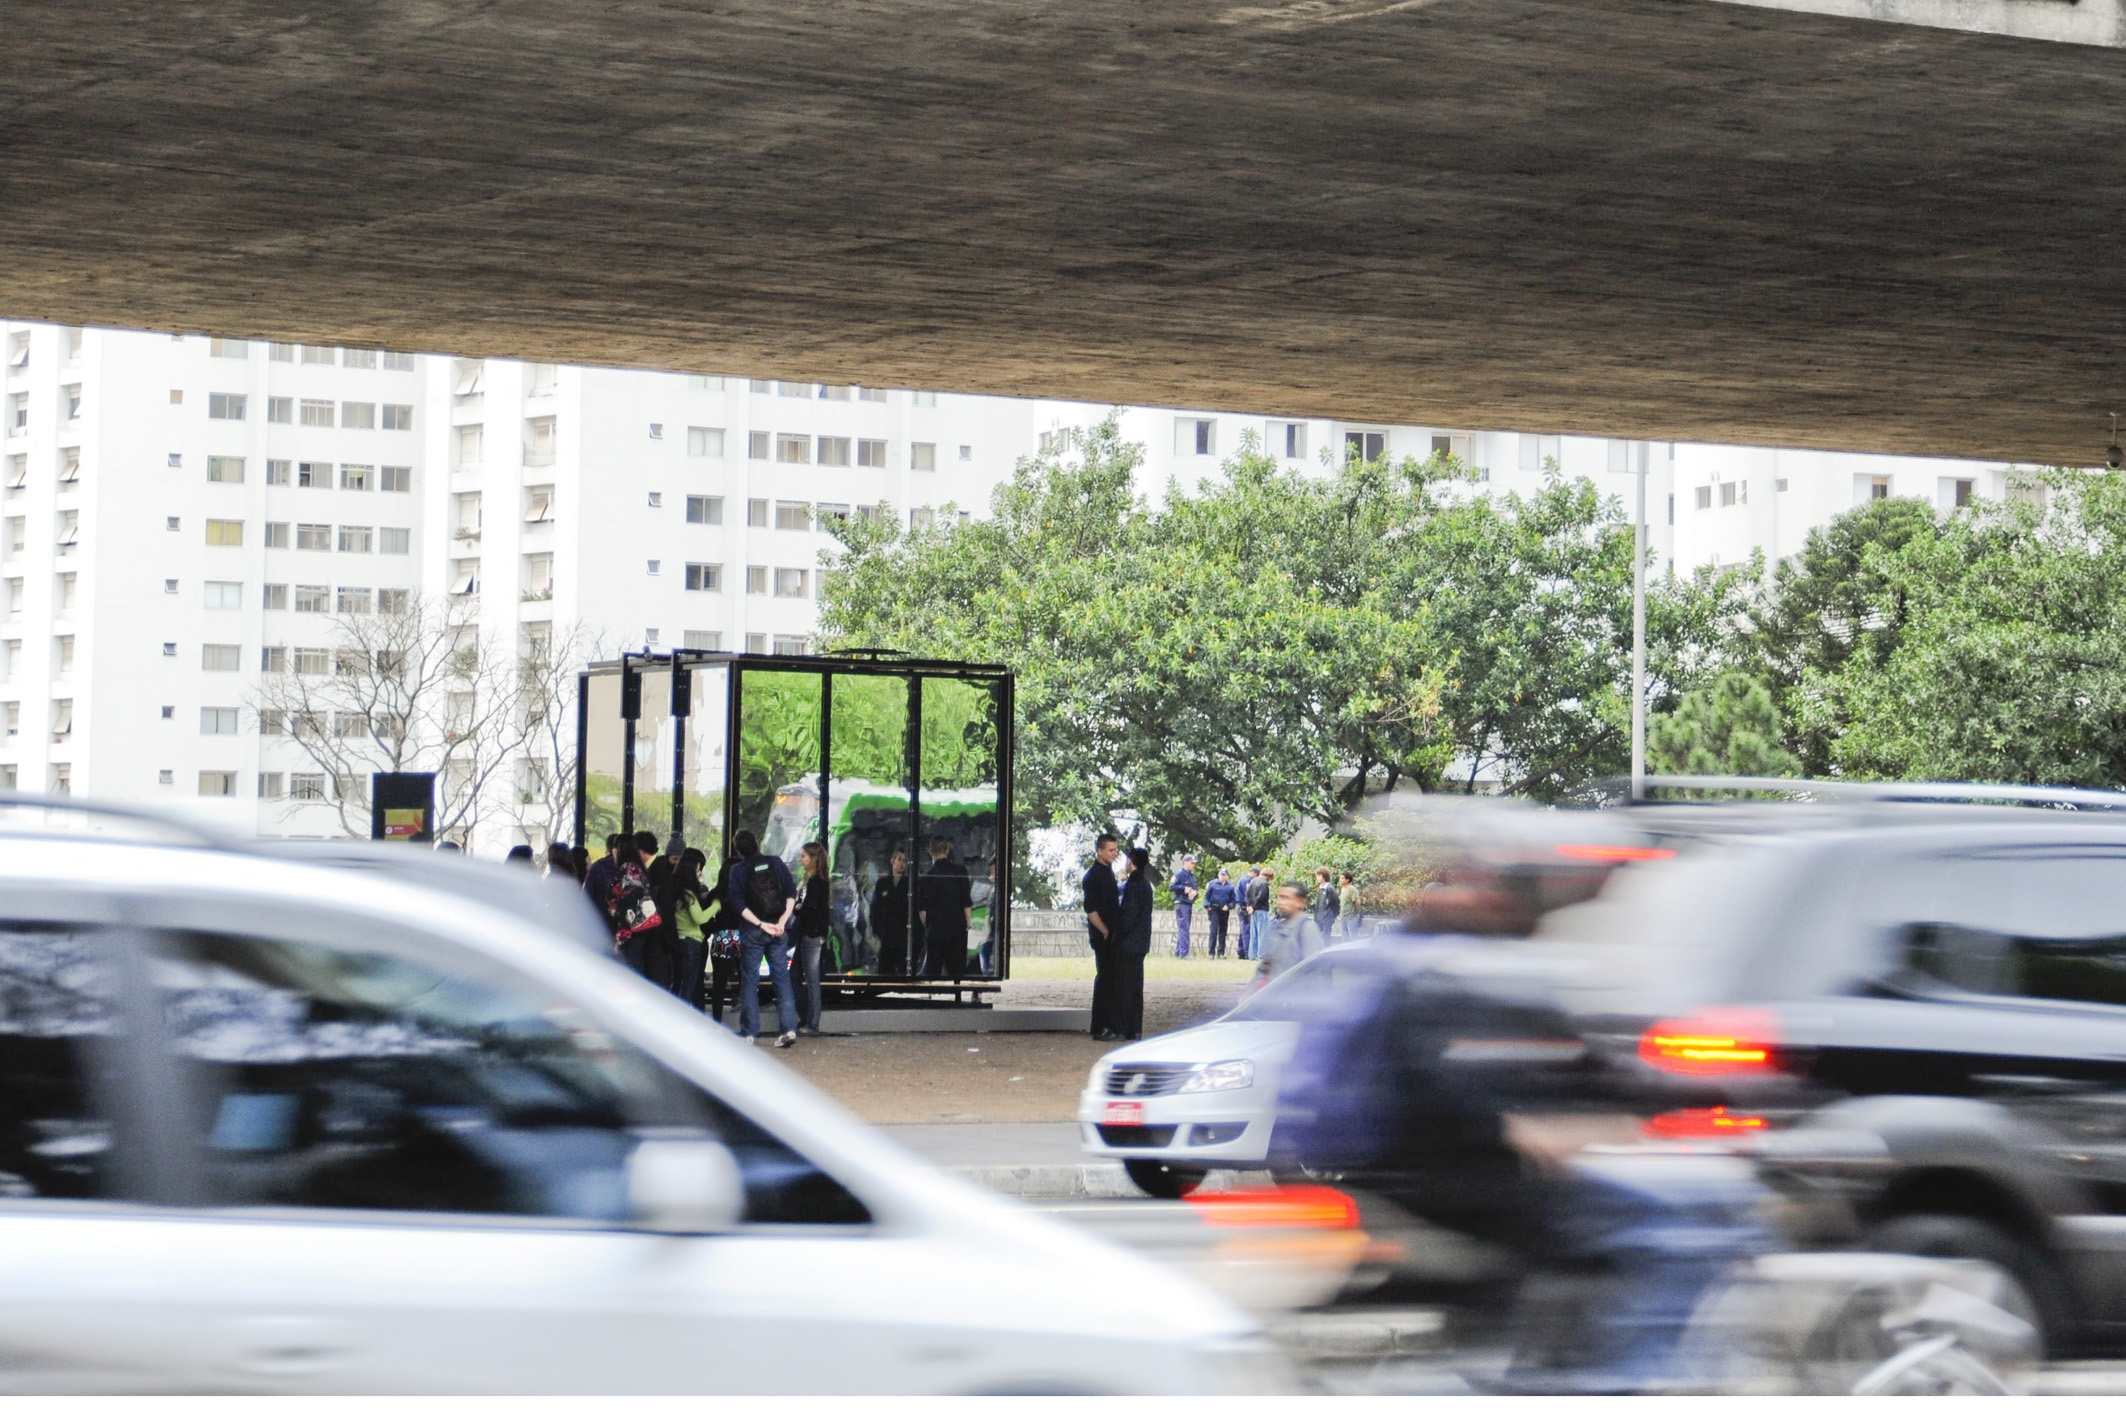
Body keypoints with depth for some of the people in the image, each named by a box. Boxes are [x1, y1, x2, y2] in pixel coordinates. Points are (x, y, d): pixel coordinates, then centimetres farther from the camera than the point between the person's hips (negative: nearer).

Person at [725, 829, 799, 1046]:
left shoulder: (737, 870, -3)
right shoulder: (776, 863, 3)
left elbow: (738, 904, -10)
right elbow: (791, 893, -2)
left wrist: (760, 924, -11)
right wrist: (783, 920, -7)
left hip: (752, 931, -2)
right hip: (779, 930, 2)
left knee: (749, 981, 5)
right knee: (782, 978, 6)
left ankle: (748, 1032, 4)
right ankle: (789, 1028, -2)